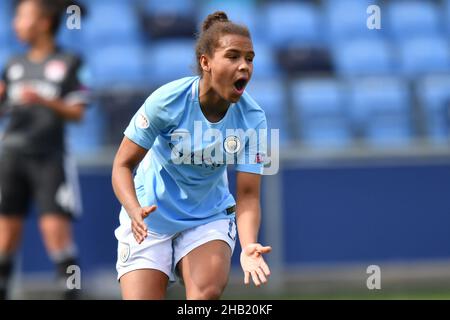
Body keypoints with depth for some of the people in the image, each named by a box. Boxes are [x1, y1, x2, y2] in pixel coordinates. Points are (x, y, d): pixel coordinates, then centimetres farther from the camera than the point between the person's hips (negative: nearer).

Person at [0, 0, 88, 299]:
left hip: (49, 159, -4)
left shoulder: (68, 63, 0)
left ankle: (71, 292, -7)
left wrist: (43, 100, -18)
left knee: (56, 228, -12)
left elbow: (77, 113, -5)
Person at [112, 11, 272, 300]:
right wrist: (134, 211, -35)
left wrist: (249, 247, -35)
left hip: (209, 219, 1)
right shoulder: (168, 101, -23)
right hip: (149, 219, -1)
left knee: (208, 290, -26)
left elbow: (247, 195, -16)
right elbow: (123, 164, -15)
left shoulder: (252, 119, -16)